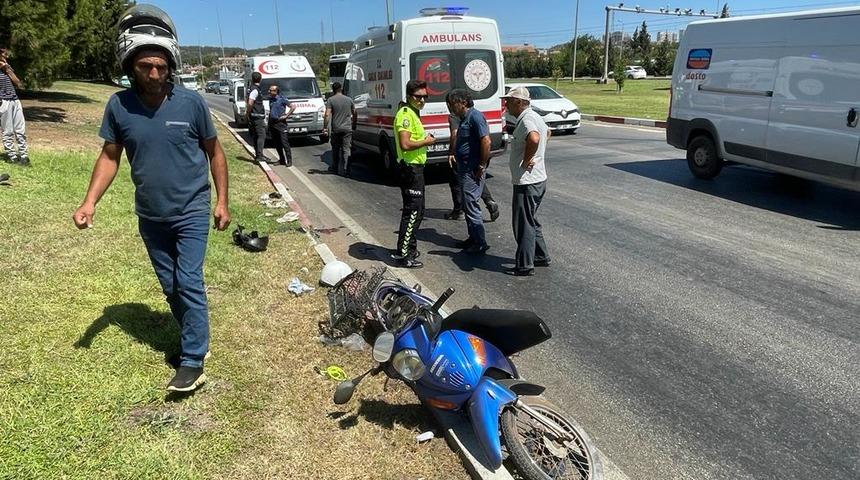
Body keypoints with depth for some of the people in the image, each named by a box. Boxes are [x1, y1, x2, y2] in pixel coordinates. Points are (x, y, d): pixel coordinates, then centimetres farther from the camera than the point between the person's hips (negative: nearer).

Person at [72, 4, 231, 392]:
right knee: (170, 287, 15)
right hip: (150, 217, 4)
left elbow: (214, 151, -1)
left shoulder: (191, 102, -12)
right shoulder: (118, 106, -7)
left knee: (189, 284, -7)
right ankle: (195, 339, 35)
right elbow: (110, 156, 3)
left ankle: (192, 362, 3)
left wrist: (222, 201, -2)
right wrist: (90, 201, -9)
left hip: (191, 212, -3)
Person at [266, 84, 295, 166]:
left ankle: (289, 160, -3)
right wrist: (269, 125, 16)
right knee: (277, 144, 9)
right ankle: (281, 160, 19)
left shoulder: (282, 99, -7)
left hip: (280, 123, -7)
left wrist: (286, 116, -12)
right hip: (272, 123, 7)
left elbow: (293, 107, -10)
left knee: (285, 143, -8)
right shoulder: (270, 99, 13)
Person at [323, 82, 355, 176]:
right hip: (347, 129, 1)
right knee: (346, 150, 2)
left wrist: (325, 127, -8)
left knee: (335, 149, 14)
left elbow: (327, 115, -13)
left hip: (336, 129, -1)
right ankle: (345, 170, -2)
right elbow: (354, 114, 14)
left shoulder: (331, 100, -4)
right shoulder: (349, 100, 5)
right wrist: (353, 125, 26)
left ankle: (335, 168, 26)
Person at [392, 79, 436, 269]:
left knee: (417, 210, 18)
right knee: (413, 212, -8)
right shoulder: (406, 114, -17)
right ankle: (403, 255, -3)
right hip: (411, 168, -11)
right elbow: (405, 144, -27)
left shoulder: (413, 113, 16)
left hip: (415, 168, 11)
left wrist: (424, 139, 13)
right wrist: (426, 141, -15)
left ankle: (409, 247, 30)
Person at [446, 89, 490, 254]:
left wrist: (482, 167, -21)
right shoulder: (464, 118, 15)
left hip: (473, 171, -10)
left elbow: (486, 141, -24)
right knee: (466, 205, 16)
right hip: (465, 170, 10)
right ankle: (473, 239, 26)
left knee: (471, 205, -7)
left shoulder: (475, 116, -15)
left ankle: (480, 243, 1)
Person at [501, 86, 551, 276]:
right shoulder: (534, 116, 13)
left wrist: (526, 160, -25)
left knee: (523, 224, -2)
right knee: (531, 221, 21)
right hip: (538, 179, 10)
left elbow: (534, 139, -41)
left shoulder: (526, 120, -19)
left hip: (527, 182, -10)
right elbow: (547, 132, 33)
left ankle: (524, 266, 5)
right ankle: (541, 256, 30)